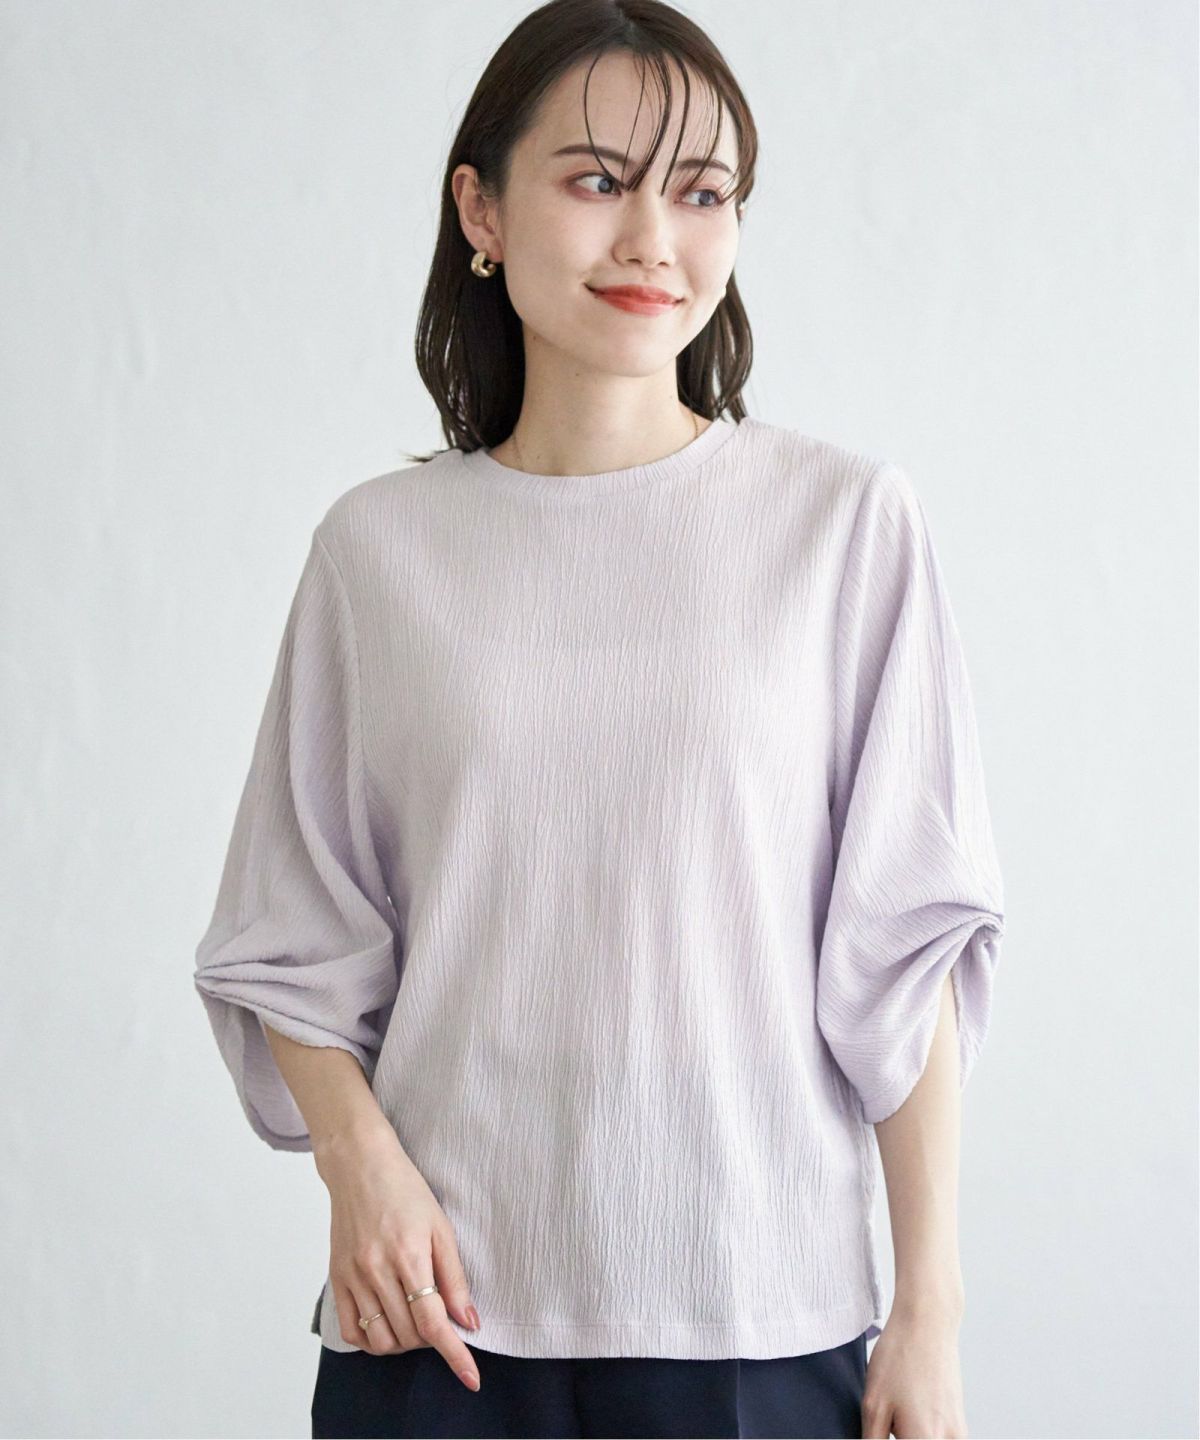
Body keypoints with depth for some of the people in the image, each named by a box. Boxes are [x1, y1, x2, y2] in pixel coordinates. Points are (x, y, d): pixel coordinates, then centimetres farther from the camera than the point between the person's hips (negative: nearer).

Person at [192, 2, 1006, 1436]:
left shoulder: (847, 520, -3)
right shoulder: (380, 548, 3)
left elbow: (903, 941, -3)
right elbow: (294, 940, 7)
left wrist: (930, 1310, -4)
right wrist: (358, 1158, -9)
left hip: (760, 1315, -1)